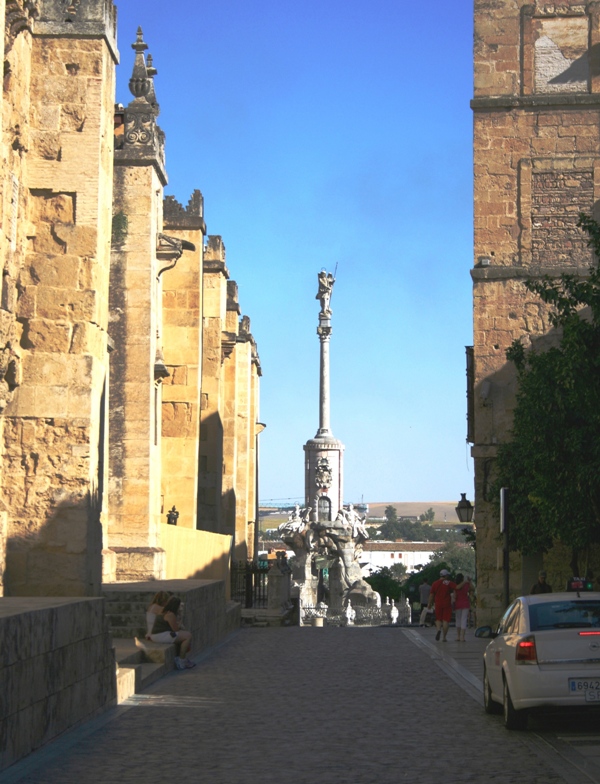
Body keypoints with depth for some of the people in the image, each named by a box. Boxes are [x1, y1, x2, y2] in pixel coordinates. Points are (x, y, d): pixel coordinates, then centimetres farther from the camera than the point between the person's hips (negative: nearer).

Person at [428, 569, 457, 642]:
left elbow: (431, 594, 7)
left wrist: (430, 603, 16)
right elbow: (457, 587, -17)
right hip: (447, 604, -2)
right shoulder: (448, 583, -5)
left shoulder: (435, 583, 5)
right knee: (446, 620, 3)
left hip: (438, 604, 2)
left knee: (438, 619, 14)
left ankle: (438, 629, -16)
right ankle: (444, 637, 2)